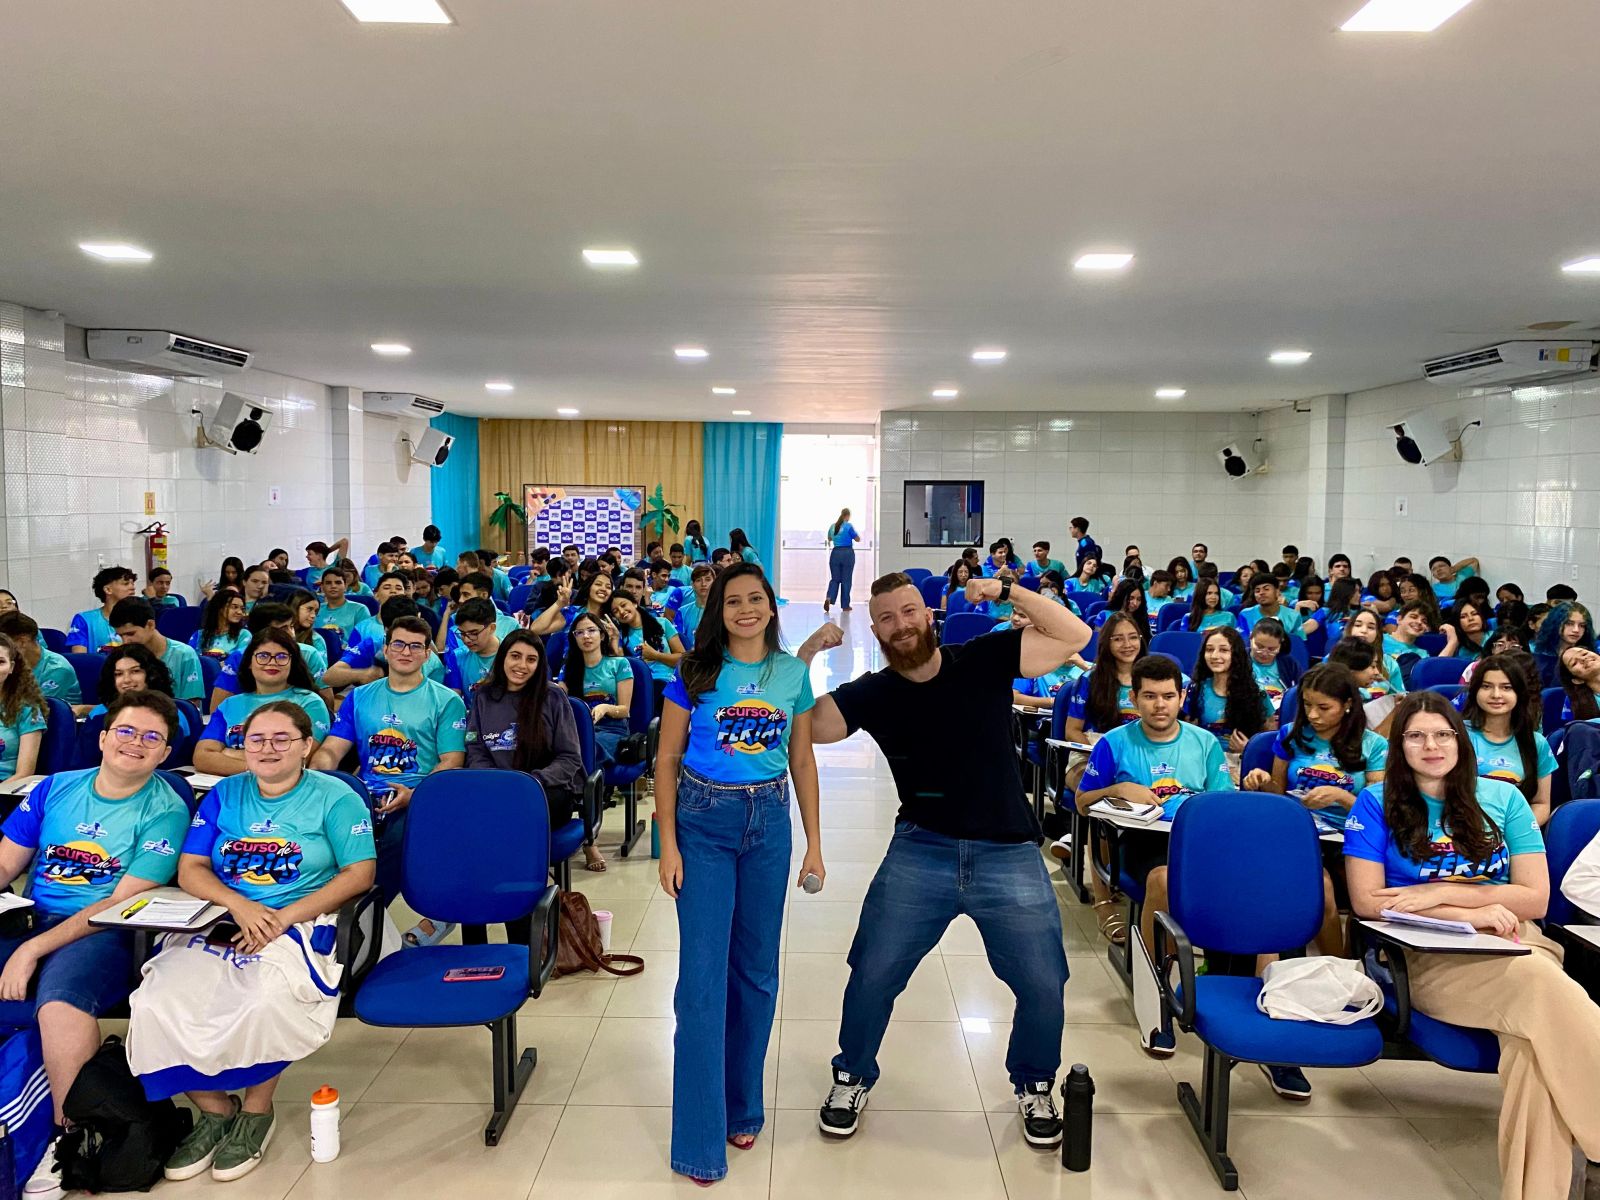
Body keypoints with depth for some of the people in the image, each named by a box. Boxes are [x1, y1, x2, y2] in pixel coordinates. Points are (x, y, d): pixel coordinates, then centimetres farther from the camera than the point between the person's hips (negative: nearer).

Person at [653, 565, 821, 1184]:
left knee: (757, 971, 12)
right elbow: (667, 759, -2)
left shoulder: (793, 673, 3)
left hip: (769, 821, 3)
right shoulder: (695, 673, -4)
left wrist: (814, 844, 7)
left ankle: (742, 1107, 31)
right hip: (703, 821, -2)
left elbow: (802, 761, 8)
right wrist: (669, 845, -7)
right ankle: (701, 1139, 11)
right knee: (704, 975, -2)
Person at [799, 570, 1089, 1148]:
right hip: (920, 852, 1)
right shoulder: (870, 694, -1)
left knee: (1043, 983, 4)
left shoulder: (985, 660, -4)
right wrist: (804, 657, -18)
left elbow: (1074, 636, -5)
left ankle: (1034, 1085, 33)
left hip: (1008, 855, 0)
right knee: (872, 974, 2)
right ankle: (853, 1078, 29)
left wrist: (1006, 592, -13)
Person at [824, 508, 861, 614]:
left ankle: (829, 598, -14)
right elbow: (858, 539, -2)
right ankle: (845, 606, 9)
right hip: (847, 553, -4)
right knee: (846, 580, 5)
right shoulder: (848, 526, -10)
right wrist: (853, 533, 17)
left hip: (835, 553, 4)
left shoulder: (832, 526, 5)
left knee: (835, 578, 11)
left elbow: (829, 539, 22)